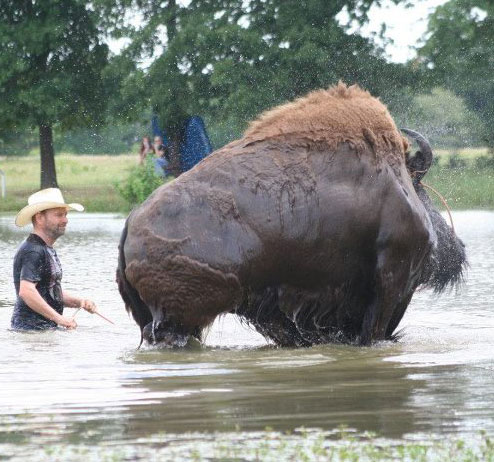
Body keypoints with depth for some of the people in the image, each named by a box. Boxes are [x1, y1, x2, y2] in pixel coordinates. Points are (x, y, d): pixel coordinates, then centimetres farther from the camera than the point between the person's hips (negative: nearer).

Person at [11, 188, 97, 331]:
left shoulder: (47, 250, 20)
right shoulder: (33, 252, -14)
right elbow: (26, 291, -26)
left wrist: (80, 302, 8)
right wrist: (59, 318, -23)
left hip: (44, 329, 10)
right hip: (31, 328, -10)